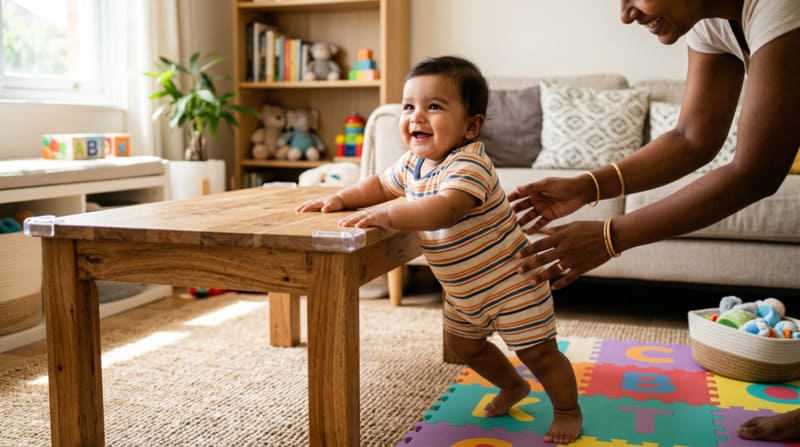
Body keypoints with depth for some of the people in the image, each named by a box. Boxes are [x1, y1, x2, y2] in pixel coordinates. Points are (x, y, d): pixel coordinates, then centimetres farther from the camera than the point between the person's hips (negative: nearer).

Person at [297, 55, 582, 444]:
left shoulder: (469, 165, -31)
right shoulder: (411, 163, -2)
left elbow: (444, 210, -49)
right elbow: (380, 185, 17)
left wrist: (386, 215, -53)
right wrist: (340, 198, 1)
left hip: (510, 282, -9)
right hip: (462, 290, 9)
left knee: (538, 352, 3)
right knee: (462, 344, 24)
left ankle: (568, 410, 31)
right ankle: (513, 387, 50)